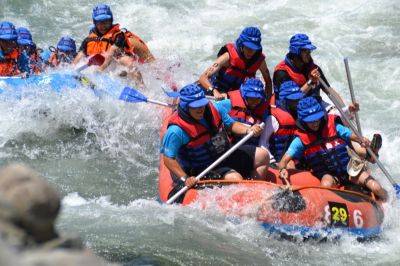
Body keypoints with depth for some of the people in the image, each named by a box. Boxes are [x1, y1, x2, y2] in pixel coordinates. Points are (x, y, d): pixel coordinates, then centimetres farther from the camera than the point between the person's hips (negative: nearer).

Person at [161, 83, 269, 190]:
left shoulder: (215, 109, -7)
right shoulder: (177, 130, -26)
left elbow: (231, 125, 9)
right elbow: (168, 159, -24)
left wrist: (249, 130, -9)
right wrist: (185, 178, -32)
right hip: (203, 168, -8)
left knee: (263, 156, 10)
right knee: (236, 179, -32)